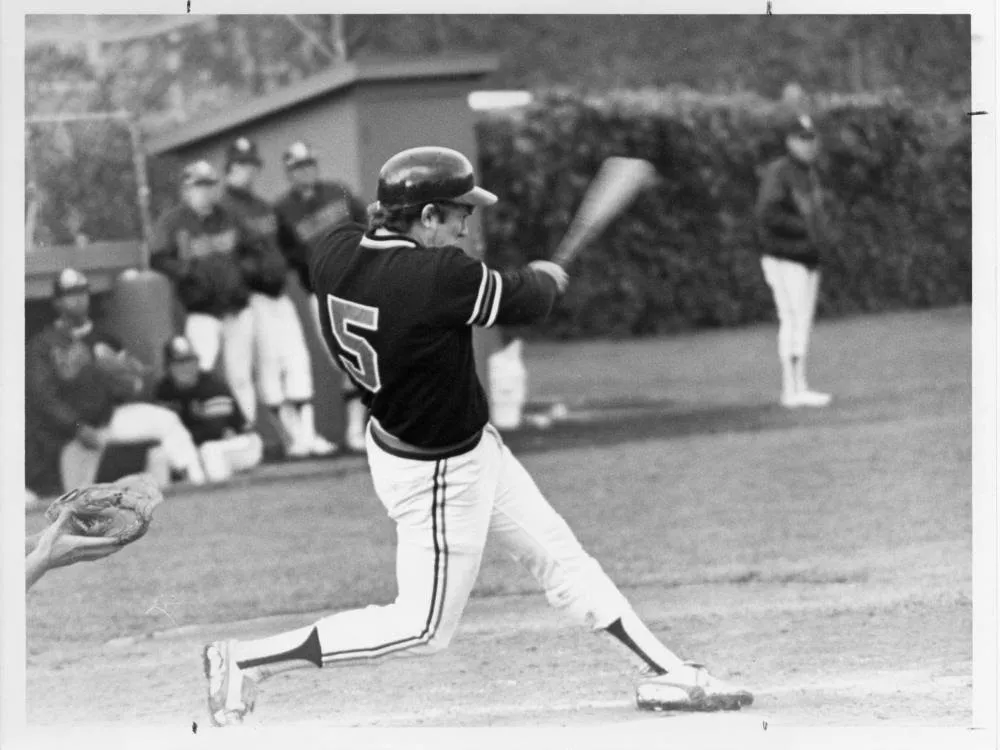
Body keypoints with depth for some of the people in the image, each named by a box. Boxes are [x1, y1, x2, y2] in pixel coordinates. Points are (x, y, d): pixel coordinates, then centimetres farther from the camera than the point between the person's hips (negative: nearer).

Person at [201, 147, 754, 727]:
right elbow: (526, 300, -14)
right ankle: (246, 662, 8)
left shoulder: (335, 254, -12)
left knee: (560, 554, 15)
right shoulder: (440, 277, -33)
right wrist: (545, 277, 7)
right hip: (436, 475, -9)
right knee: (424, 627, 6)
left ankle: (669, 672, 23)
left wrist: (386, 217, -1)